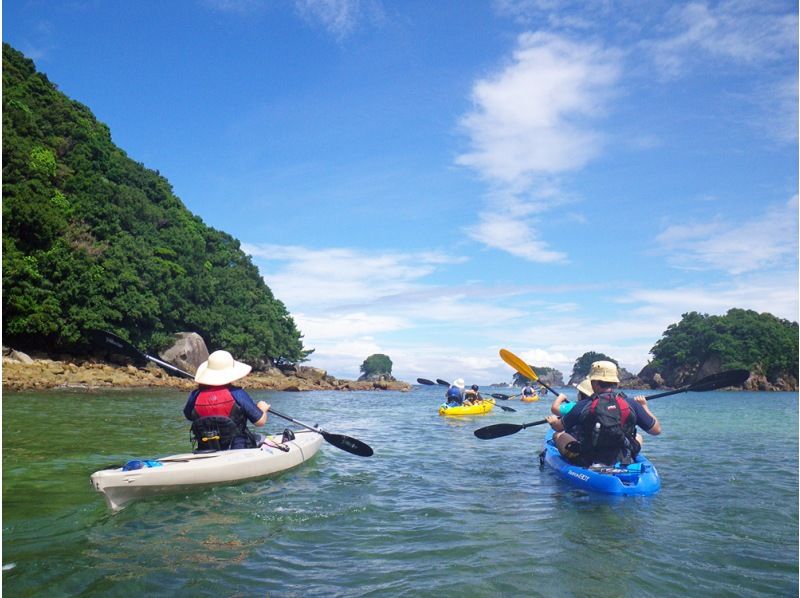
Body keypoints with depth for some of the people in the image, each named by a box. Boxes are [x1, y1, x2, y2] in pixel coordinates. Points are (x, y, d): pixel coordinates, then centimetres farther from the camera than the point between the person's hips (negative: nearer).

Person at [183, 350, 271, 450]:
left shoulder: (196, 395, -8)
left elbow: (188, 416, 14)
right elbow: (260, 421, -11)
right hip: (239, 449, -4)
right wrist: (262, 408, 11)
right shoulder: (237, 394, -17)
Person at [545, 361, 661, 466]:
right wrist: (644, 406, 20)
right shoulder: (632, 405, -9)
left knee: (558, 435, 18)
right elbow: (656, 430, 4)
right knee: (638, 437, 30)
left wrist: (553, 420, 29)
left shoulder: (583, 406, -12)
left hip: (587, 465, -2)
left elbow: (558, 427, 4)